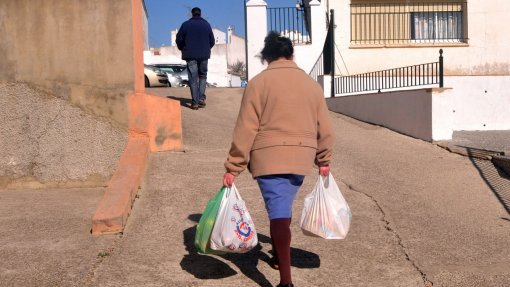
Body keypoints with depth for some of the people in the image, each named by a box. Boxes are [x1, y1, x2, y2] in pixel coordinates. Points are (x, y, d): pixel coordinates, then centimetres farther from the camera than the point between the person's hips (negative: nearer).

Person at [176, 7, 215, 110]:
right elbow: (212, 41, 7)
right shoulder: (206, 24, 5)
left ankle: (195, 102, -3)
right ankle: (201, 98, 4)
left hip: (190, 55, -1)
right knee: (203, 76, 16)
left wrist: (183, 49, 17)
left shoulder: (186, 24, -1)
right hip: (204, 55, 1)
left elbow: (178, 39, -1)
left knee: (193, 78, 0)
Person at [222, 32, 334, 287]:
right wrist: (324, 161, 23)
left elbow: (245, 129, -8)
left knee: (278, 213, -4)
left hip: (270, 157, -4)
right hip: (301, 158, 5)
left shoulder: (258, 83, -4)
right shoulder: (311, 84, 8)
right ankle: (278, 255, 40)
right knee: (283, 207, 23)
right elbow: (324, 128, 11)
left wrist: (232, 168, -4)